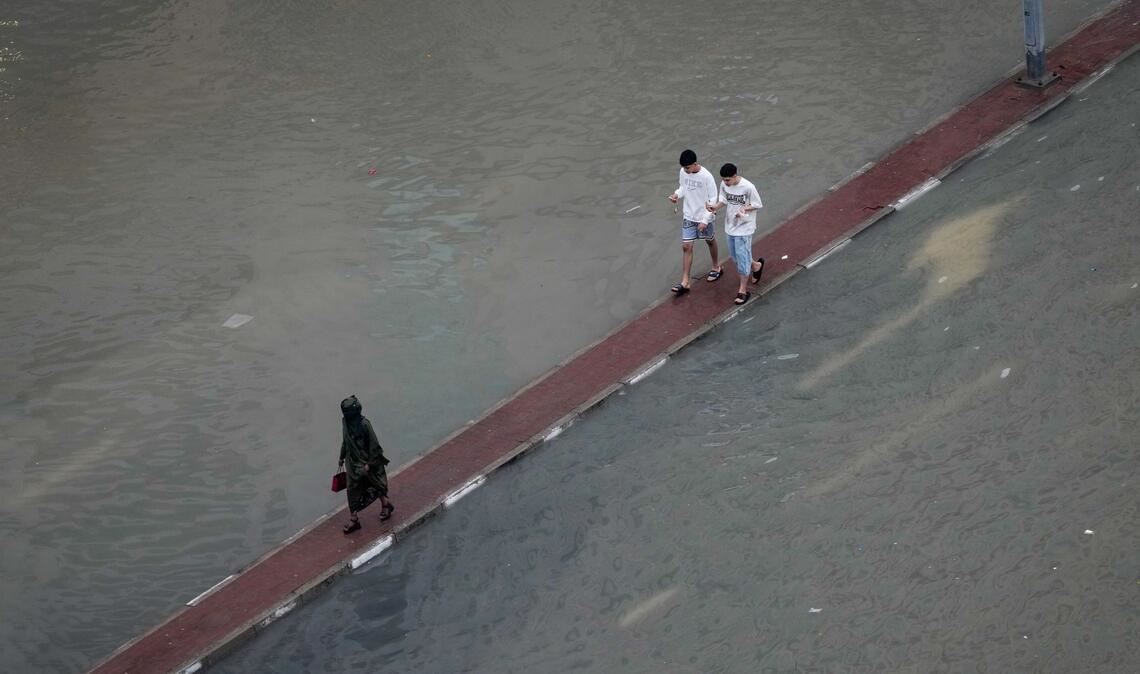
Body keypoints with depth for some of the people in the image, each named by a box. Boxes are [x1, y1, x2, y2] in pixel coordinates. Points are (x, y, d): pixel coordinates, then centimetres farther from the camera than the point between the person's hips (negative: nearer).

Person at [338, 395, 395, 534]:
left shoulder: (364, 424, -26)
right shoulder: (346, 422, -6)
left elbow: (373, 445, -19)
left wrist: (369, 463, -17)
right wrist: (342, 457, 18)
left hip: (366, 461, -6)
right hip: (353, 462, 6)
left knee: (377, 485, 15)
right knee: (353, 489, 7)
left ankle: (386, 505, 41)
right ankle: (353, 518, 16)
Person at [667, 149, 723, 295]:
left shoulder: (706, 176, -24)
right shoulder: (683, 172, -8)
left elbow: (713, 200, -18)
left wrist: (705, 220, -20)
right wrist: (676, 194, -13)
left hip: (705, 217, -4)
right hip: (688, 217, 4)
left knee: (710, 241, 19)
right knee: (686, 247, -1)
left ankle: (717, 268, 45)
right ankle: (684, 283, 0)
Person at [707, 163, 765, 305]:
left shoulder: (748, 187, -24)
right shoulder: (724, 185, -8)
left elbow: (757, 204, -13)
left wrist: (744, 209, -29)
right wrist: (716, 206, -13)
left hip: (744, 228, -7)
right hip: (730, 225, 7)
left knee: (742, 258, -2)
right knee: (735, 255, 19)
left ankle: (743, 290, 8)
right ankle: (756, 265, 47)